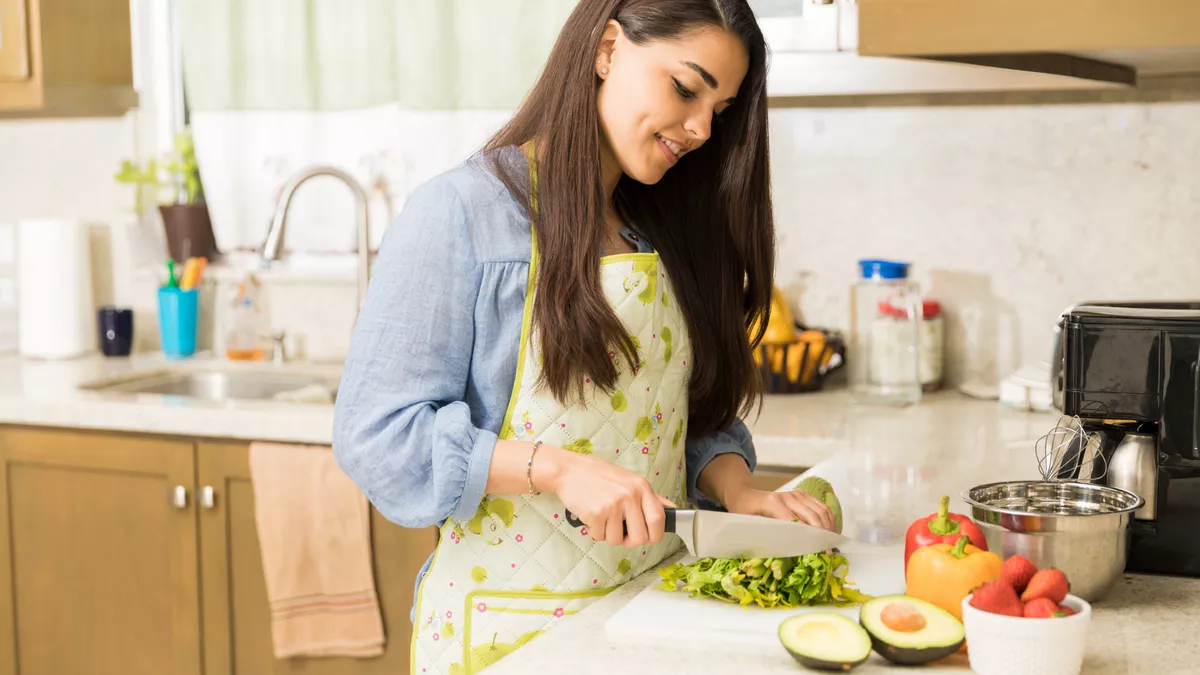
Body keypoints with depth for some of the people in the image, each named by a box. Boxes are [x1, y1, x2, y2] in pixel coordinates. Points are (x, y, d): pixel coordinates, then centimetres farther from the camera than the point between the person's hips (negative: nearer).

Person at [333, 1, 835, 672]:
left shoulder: (669, 233, 8)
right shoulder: (460, 213, -12)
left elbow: (700, 416, 10)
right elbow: (374, 434, -16)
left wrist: (739, 492, -10)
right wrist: (556, 467, -25)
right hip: (511, 618, -6)